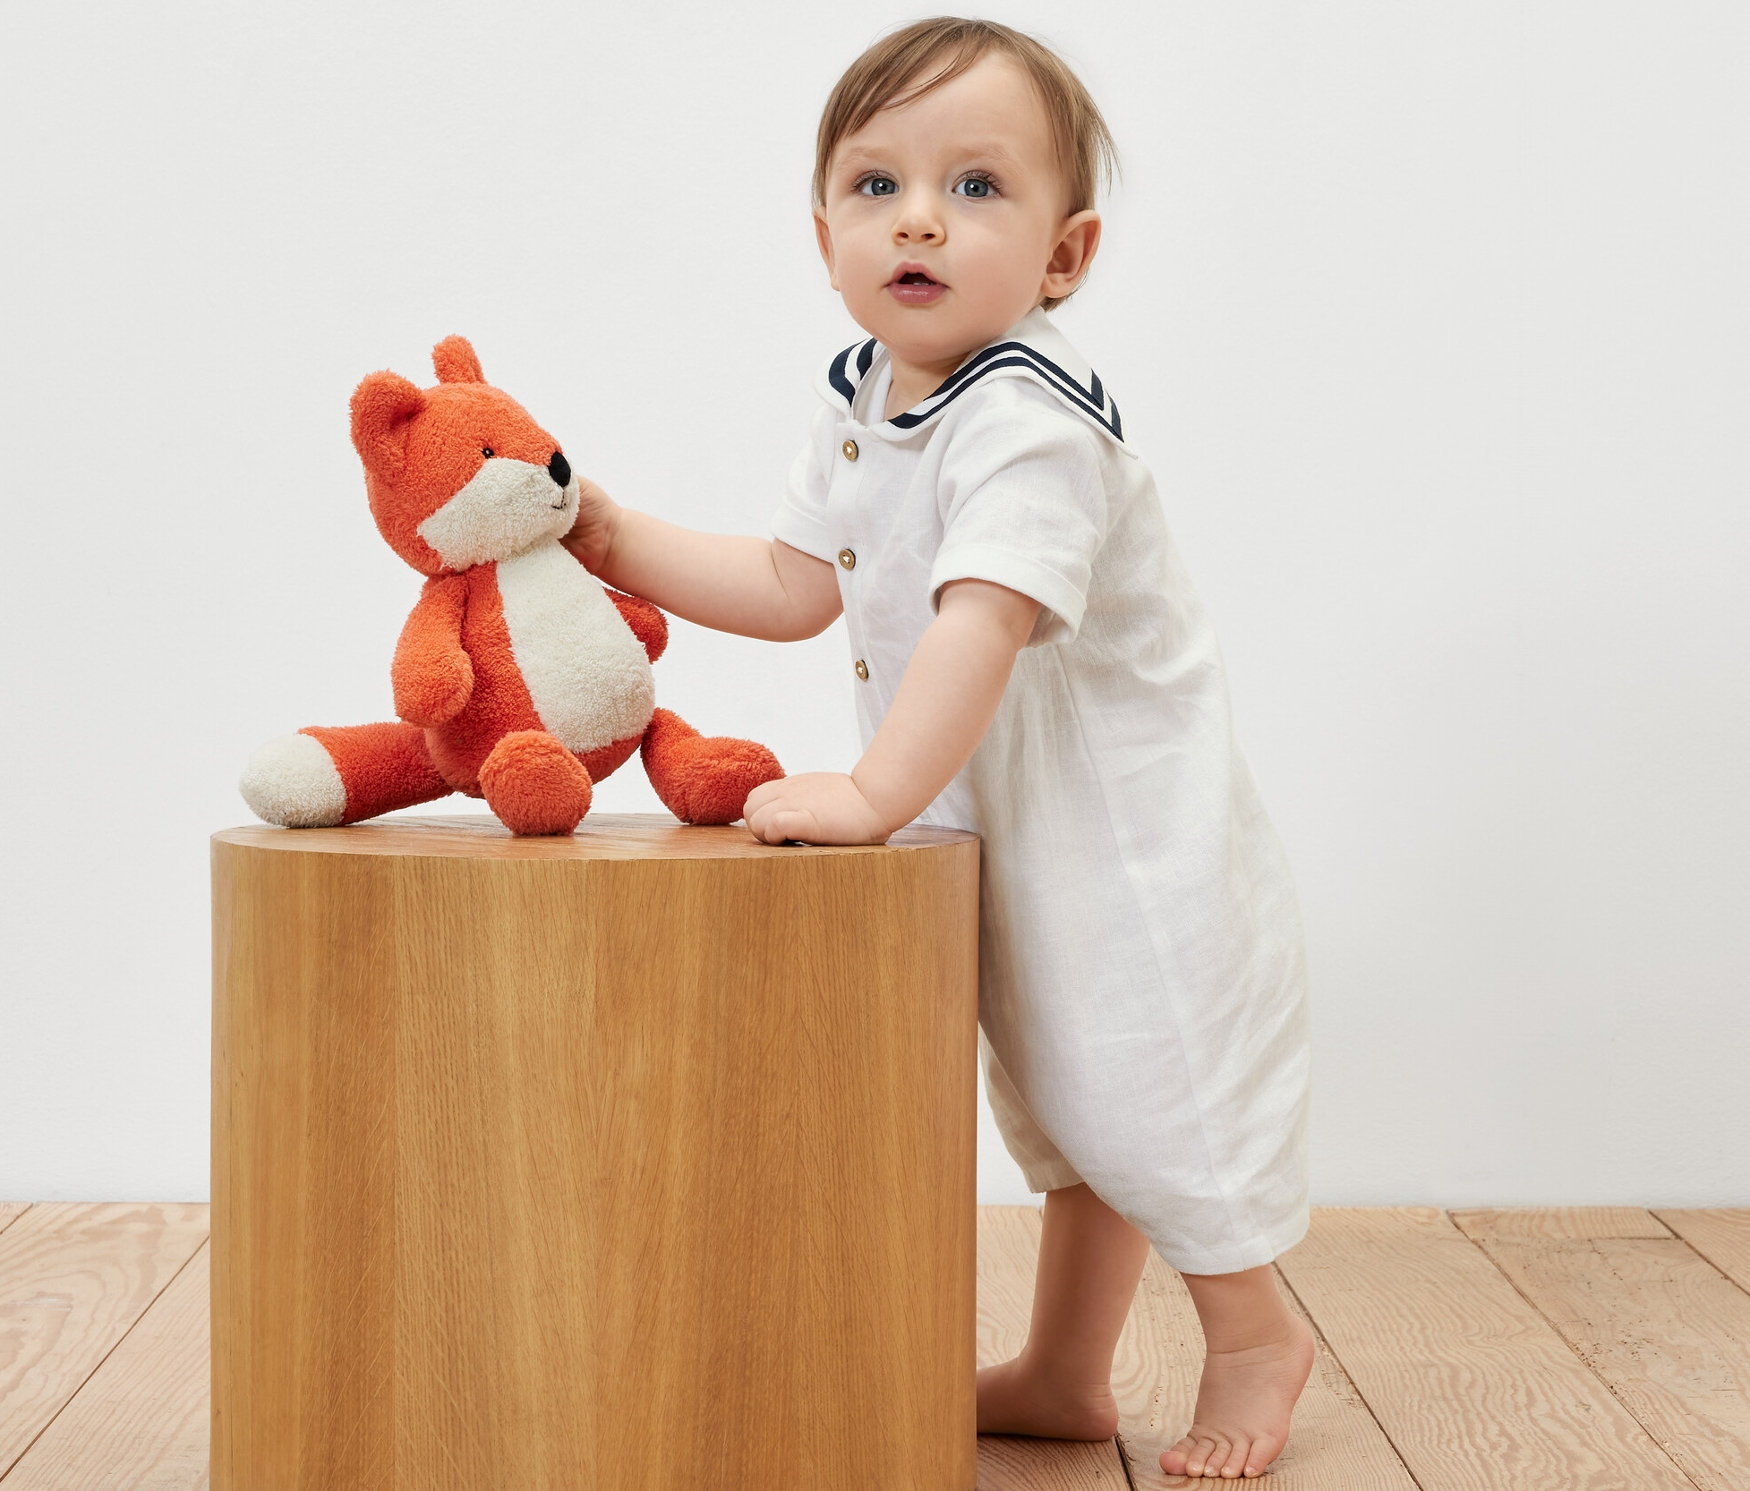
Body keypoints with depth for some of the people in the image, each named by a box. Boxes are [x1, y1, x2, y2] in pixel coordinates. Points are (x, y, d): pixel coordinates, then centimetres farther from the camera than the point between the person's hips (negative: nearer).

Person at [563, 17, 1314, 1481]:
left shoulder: (1029, 418, -27)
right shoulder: (859, 397, 1)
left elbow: (984, 619, -37)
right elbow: (795, 587, 7)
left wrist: (874, 794, -40)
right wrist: (620, 541, -1)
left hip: (1132, 826, -9)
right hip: (1005, 826, 9)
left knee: (1145, 1083, 1)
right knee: (1068, 1096, 20)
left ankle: (1255, 1334, 26)